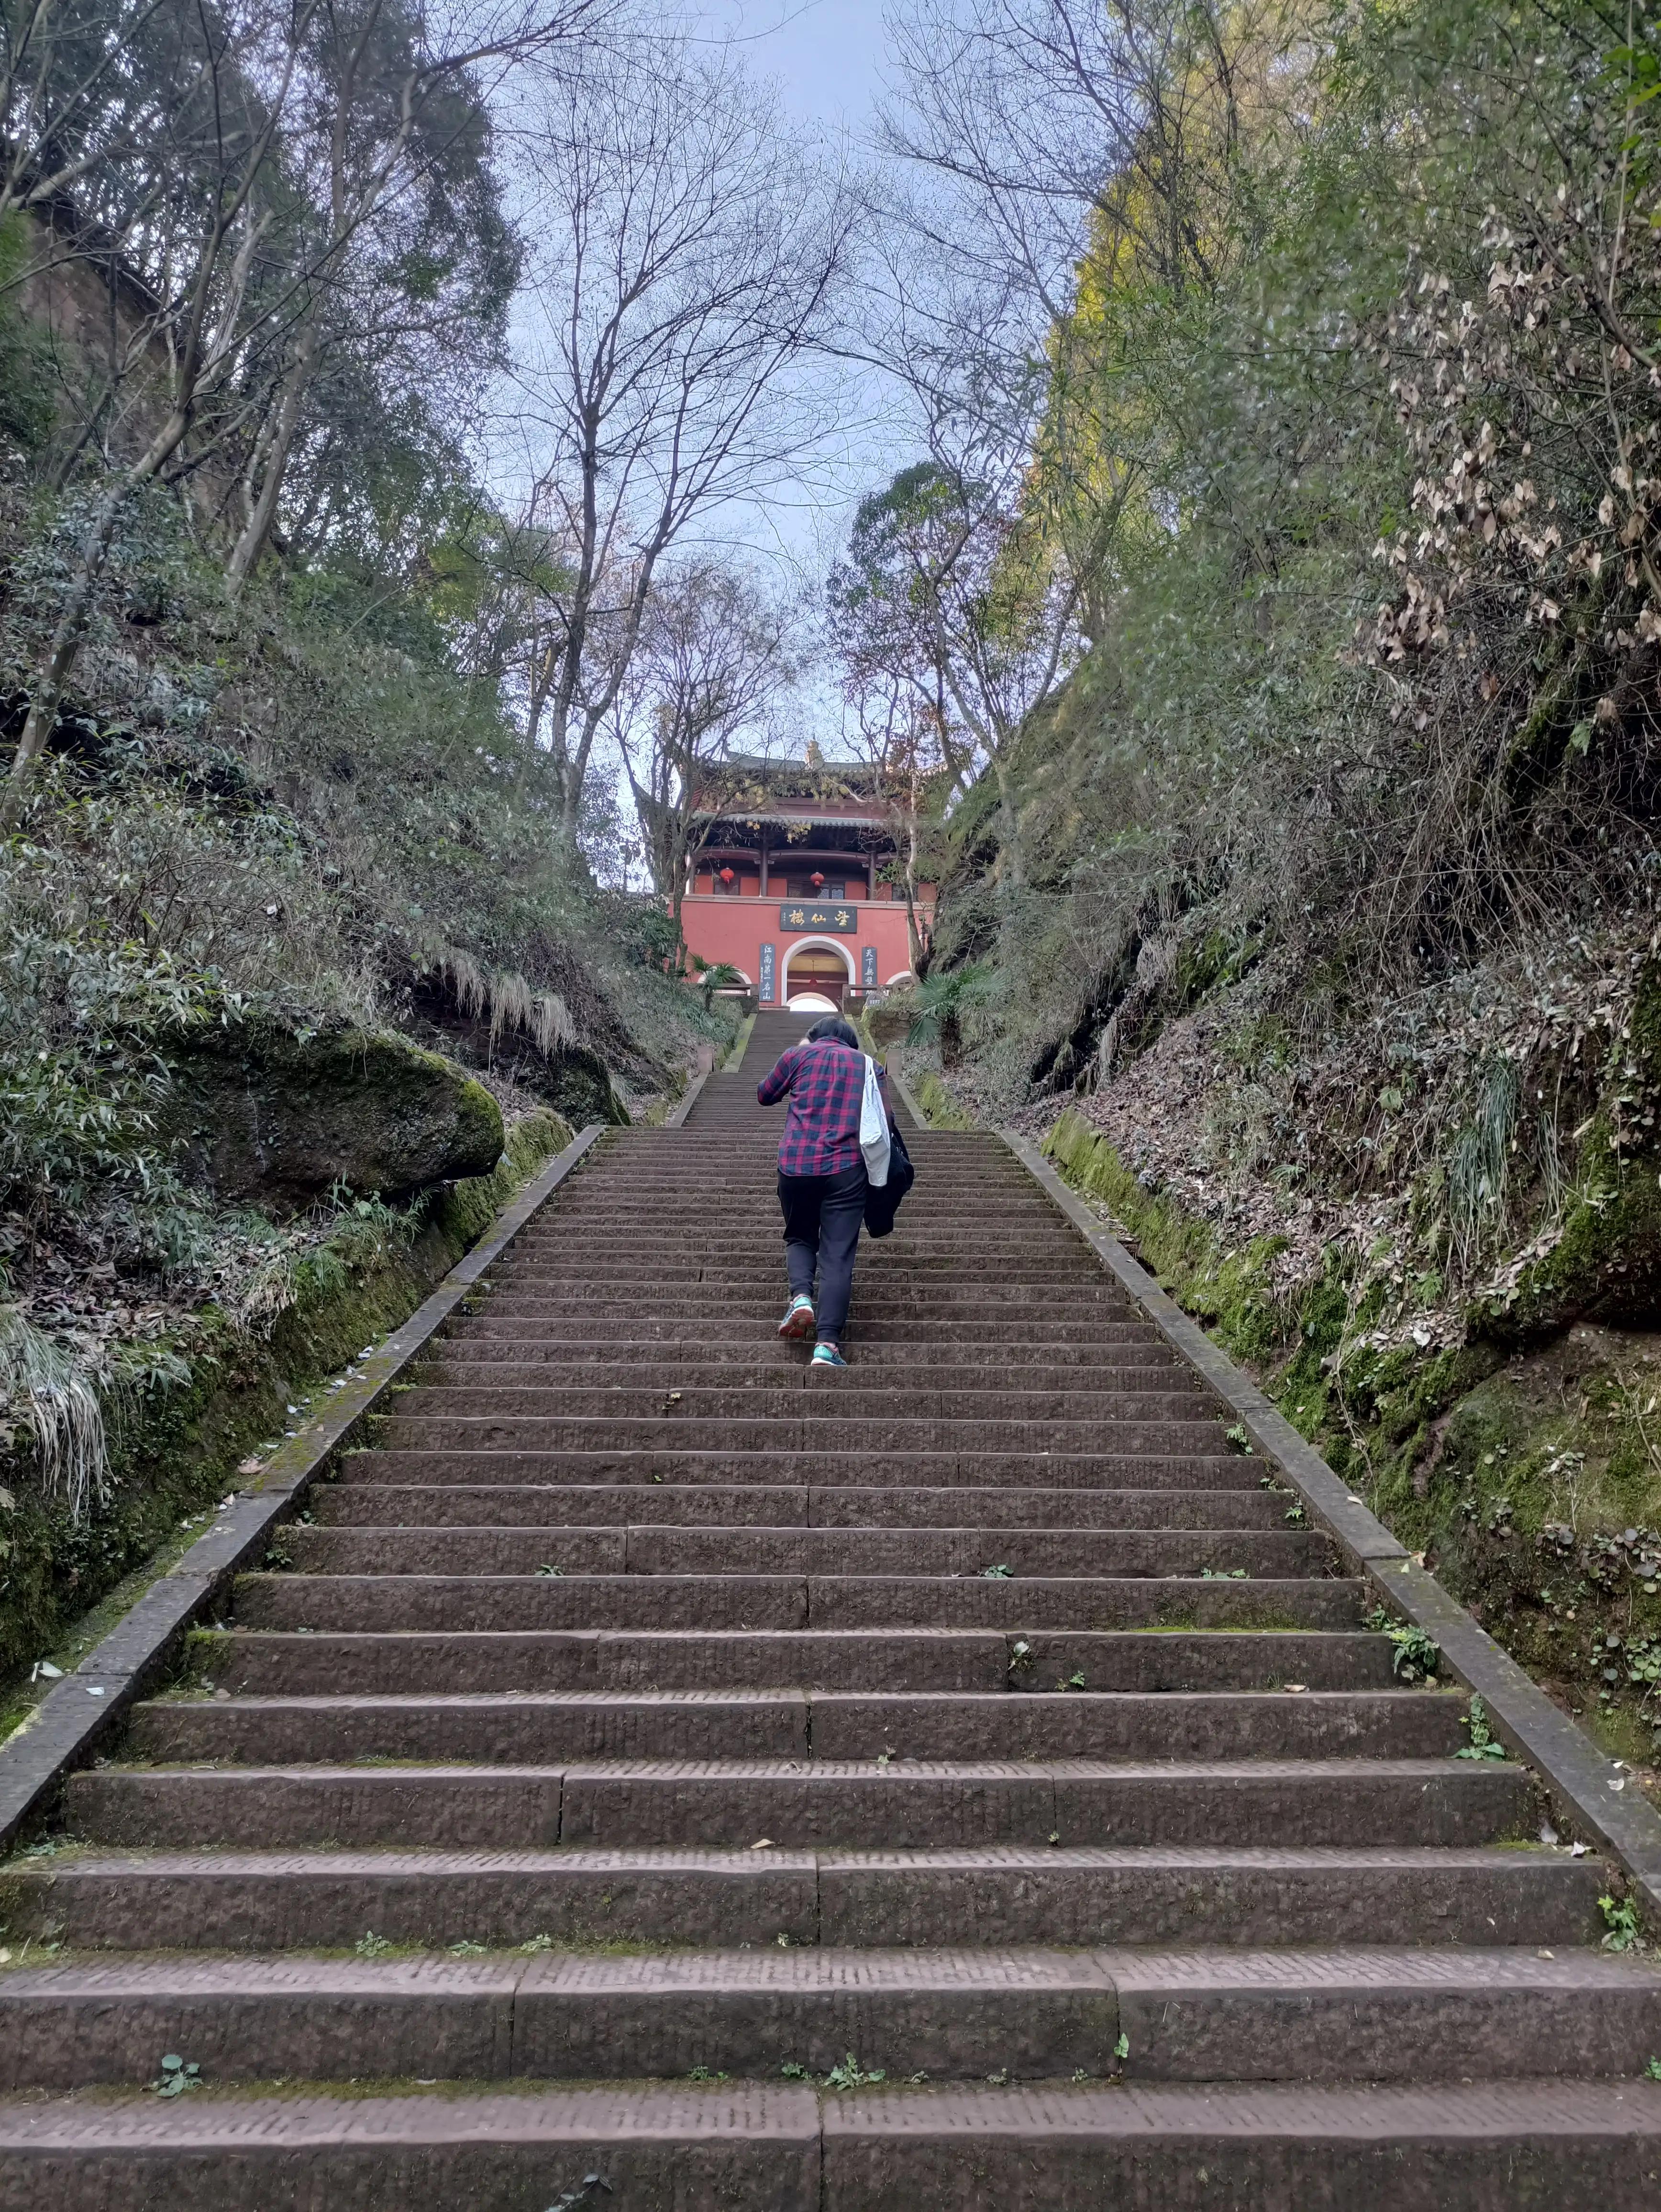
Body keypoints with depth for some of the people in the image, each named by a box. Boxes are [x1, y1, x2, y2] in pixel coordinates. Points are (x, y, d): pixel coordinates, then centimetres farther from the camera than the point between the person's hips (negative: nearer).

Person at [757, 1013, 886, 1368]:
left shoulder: (799, 1055, 10)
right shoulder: (867, 1064, 14)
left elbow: (764, 1095, 23)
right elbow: (885, 1118, 12)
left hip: (796, 1164, 1)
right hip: (847, 1168, 0)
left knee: (799, 1237, 22)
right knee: (838, 1256, -2)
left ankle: (801, 1296, -6)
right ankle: (827, 1343, -15)